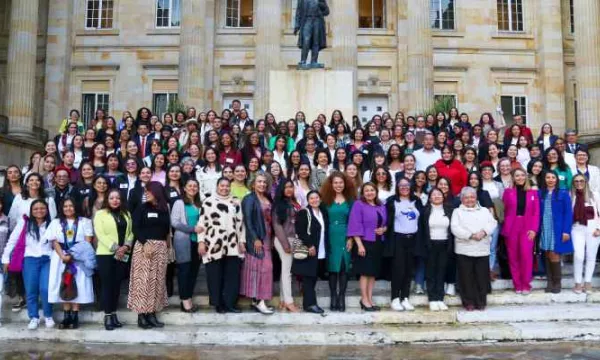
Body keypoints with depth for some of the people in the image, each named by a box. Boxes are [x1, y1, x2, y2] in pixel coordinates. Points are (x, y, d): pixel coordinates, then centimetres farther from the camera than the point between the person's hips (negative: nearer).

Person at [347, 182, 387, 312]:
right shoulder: (358, 205, -6)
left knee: (373, 272, 9)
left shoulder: (381, 207, 13)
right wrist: (359, 245, -18)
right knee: (365, 272, -3)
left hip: (378, 243, 6)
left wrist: (383, 229, -6)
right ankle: (364, 300, 5)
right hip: (365, 243, -6)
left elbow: (386, 224, 19)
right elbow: (355, 226, -11)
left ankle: (370, 299, 16)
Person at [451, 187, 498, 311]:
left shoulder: (484, 211, 19)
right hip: (464, 250, -2)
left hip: (482, 250, 2)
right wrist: (471, 235, -16)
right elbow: (455, 228, -5)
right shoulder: (458, 212, 9)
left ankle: (481, 302, 12)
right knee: (467, 277, -1)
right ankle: (469, 303, 8)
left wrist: (484, 232, -14)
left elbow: (492, 223, 5)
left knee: (482, 277, 2)